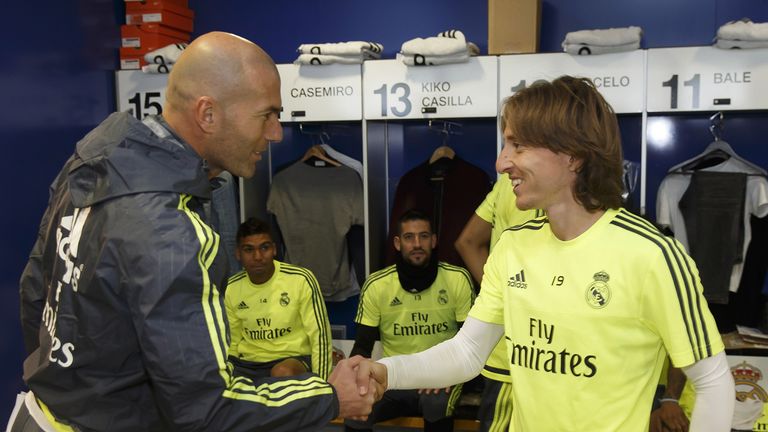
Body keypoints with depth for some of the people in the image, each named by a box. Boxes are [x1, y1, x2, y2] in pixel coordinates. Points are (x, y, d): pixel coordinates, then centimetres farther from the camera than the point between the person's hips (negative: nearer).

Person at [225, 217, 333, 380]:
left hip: (294, 359, -3)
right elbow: (232, 343, 13)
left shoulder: (301, 280, -12)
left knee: (282, 373, -37)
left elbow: (320, 336, -9)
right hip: (247, 363, 4)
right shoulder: (230, 289, 1)